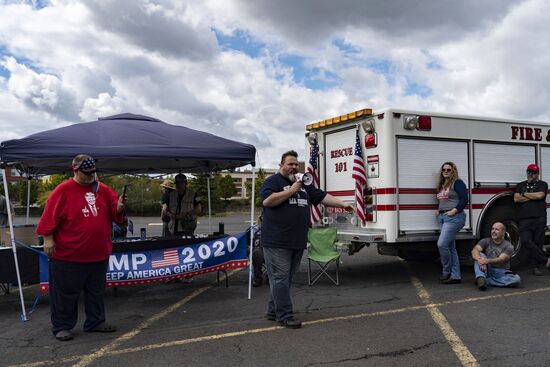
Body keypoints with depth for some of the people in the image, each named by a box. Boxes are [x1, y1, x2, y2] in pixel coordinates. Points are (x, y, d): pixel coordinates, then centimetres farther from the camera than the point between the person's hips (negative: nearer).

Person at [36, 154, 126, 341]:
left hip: (99, 253, 5)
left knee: (96, 291, 15)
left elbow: (114, 212, 8)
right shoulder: (63, 190, -8)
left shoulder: (103, 190, 6)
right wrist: (48, 238, -12)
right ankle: (61, 326, 18)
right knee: (65, 293, 6)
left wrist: (119, 207, -13)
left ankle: (95, 321, 28)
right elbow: (50, 216, -9)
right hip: (68, 255, -5)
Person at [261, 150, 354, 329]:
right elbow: (267, 201, -16)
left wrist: (343, 204, 7)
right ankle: (285, 315, -1)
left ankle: (273, 311, 20)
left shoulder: (304, 184, 20)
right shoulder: (273, 181, 0)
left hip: (297, 241, 7)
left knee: (285, 278, 11)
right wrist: (291, 190, -13)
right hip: (277, 241, -7)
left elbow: (322, 196, 17)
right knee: (280, 277, -5)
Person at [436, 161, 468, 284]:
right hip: (442, 218, 9)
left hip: (454, 217, -9)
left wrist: (454, 211, -18)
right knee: (451, 247, 8)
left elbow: (464, 199, -14)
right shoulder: (441, 185, 19)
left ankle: (446, 272, 1)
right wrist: (439, 210, 11)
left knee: (442, 244, -16)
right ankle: (455, 276, 12)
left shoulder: (457, 183, -5)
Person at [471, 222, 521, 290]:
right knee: (480, 255, -24)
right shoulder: (485, 241, 5)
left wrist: (487, 261, -40)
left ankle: (486, 281, -30)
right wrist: (480, 259, -38)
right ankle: (481, 278, -43)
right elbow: (474, 250, -15)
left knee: (517, 279, -30)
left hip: (501, 273, -1)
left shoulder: (508, 246, -1)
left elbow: (501, 259, -20)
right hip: (487, 270, 1)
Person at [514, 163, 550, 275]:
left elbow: (540, 195, -9)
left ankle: (536, 267, 7)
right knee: (525, 241, -15)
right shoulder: (521, 185, 19)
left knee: (537, 243, -2)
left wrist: (525, 194, 3)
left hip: (539, 219, -2)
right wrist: (532, 197, 0)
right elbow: (516, 199, 4)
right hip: (524, 219, 2)